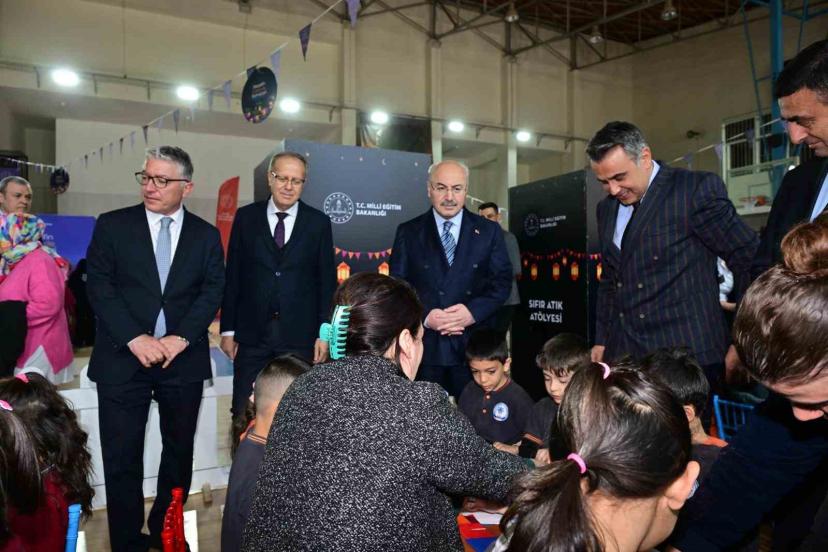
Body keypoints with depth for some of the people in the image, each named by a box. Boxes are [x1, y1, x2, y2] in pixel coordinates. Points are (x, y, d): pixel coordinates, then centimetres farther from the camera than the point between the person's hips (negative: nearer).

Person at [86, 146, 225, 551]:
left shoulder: (206, 235, 6)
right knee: (121, 457, 5)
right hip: (123, 358, -1)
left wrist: (181, 338, -14)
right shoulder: (112, 225, 2)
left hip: (183, 359, 2)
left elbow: (212, 291, 0)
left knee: (179, 451, 13)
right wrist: (135, 339, -15)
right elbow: (99, 286, -4)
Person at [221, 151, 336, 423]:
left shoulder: (318, 222, 3)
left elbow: (327, 280, 3)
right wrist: (228, 329, 2)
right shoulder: (246, 217, 5)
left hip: (300, 335, -1)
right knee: (244, 414, 7)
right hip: (252, 332, 1)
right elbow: (233, 276, 5)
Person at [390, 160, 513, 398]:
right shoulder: (408, 232, 7)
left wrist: (473, 312, -13)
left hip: (474, 345, 0)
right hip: (424, 345, 0)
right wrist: (424, 316, -13)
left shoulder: (489, 231, 8)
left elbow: (502, 280, 4)